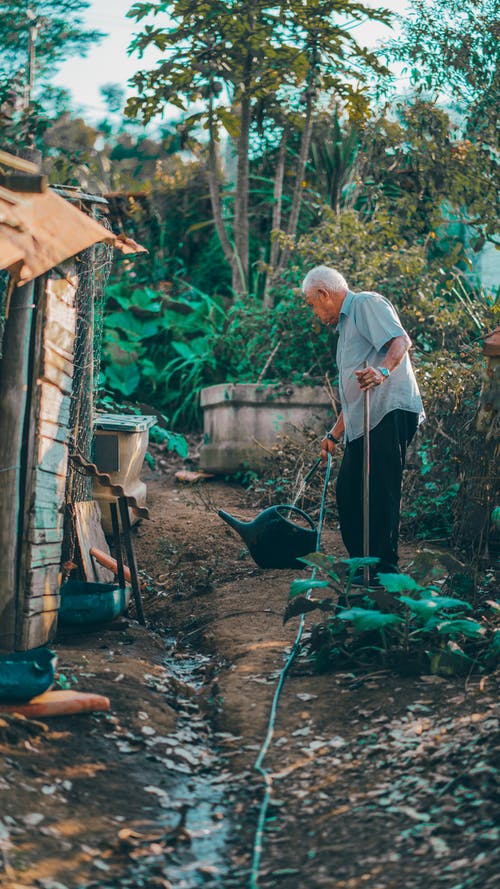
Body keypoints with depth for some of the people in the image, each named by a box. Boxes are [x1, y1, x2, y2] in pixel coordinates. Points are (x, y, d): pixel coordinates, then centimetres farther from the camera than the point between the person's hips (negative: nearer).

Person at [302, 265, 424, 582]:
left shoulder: (368, 303, 1)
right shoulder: (346, 325, 30)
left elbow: (402, 340, -18)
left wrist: (382, 371, -37)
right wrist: (334, 435, 32)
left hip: (389, 411, -10)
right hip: (362, 423, 10)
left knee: (381, 491, -11)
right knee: (348, 491, 10)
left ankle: (385, 569, -7)